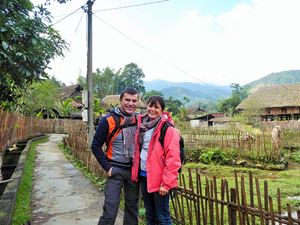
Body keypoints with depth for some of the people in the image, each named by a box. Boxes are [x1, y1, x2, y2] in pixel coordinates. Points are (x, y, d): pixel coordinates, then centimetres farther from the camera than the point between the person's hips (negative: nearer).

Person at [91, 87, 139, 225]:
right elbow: (96, 146, -7)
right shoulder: (108, 120, -11)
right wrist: (107, 167, -10)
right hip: (116, 170, -4)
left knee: (133, 207, 15)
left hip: (134, 169, 4)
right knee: (110, 210, -2)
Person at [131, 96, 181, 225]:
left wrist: (166, 183, -17)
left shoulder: (167, 128, -14)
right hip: (144, 176, 7)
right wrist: (137, 172, 13)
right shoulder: (142, 125, 8)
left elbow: (173, 158, -17)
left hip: (158, 178, -7)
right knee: (150, 215, 20)